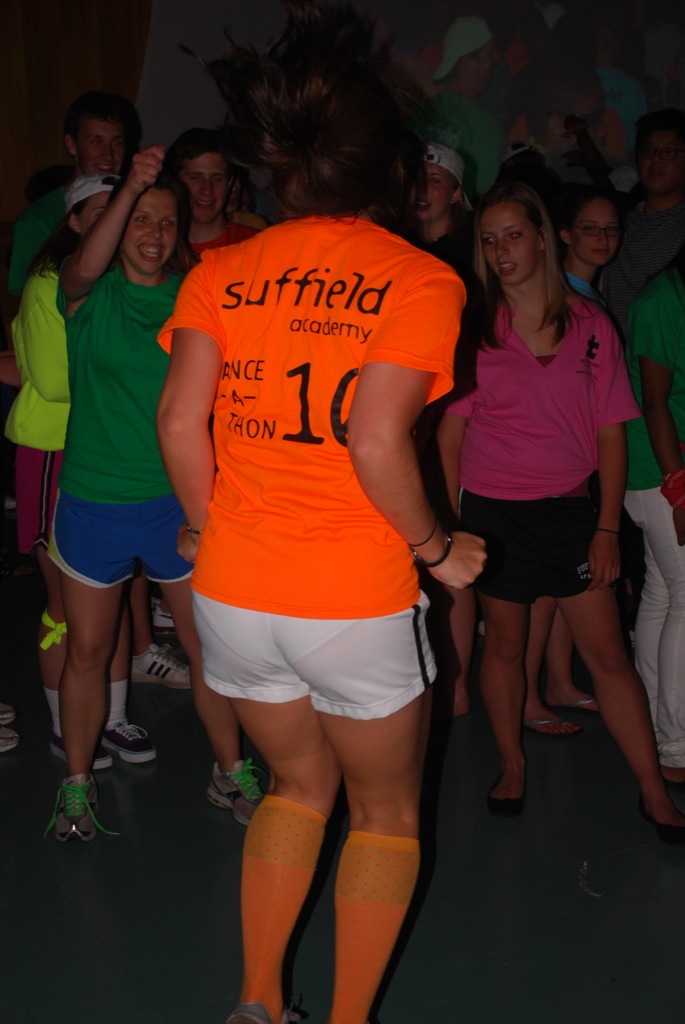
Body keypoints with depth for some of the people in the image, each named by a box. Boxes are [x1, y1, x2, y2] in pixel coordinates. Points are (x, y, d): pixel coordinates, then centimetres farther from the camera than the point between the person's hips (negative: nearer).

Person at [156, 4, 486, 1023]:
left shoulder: (219, 273, 0)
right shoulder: (420, 279, -10)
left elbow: (180, 423, -9)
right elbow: (376, 444, -21)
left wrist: (208, 528, 8)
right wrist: (438, 549, -6)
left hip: (234, 592, 4)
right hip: (358, 602, -4)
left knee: (300, 784, 28)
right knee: (386, 813, 20)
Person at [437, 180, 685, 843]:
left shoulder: (590, 326, 0)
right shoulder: (474, 329, 0)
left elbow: (611, 433, 1)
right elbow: (451, 429, 5)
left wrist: (608, 528, -4)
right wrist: (450, 521, 0)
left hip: (569, 509, 0)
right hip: (492, 509, 0)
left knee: (607, 652, 0)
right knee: (504, 642, 11)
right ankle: (512, 768, 29)